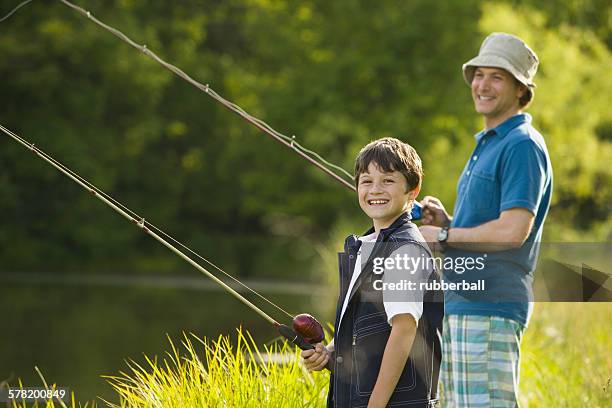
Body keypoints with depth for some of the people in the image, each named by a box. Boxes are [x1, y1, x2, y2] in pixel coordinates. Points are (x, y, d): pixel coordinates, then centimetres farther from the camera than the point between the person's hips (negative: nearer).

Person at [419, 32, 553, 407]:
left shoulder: (522, 146, -10)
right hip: (461, 305, 10)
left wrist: (443, 235, -10)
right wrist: (446, 221, 9)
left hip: (490, 307, -10)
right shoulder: (487, 145, 21)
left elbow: (513, 231, -21)